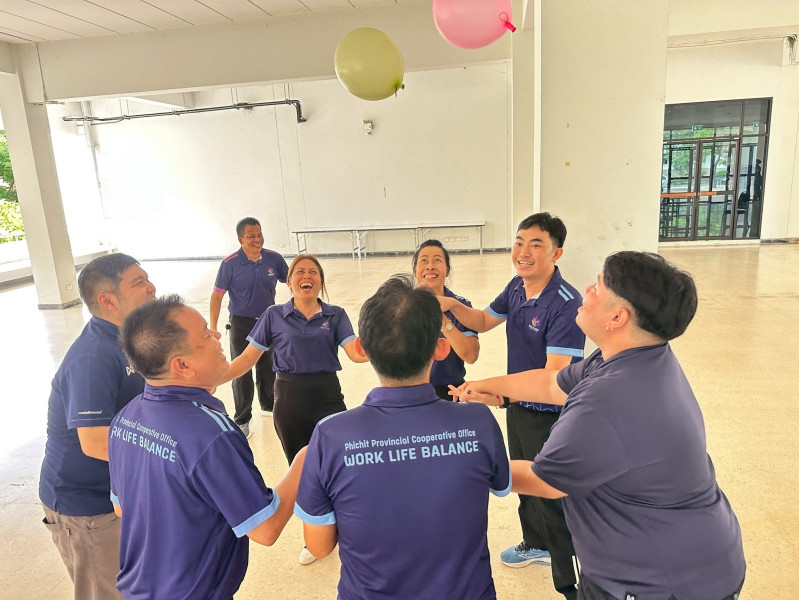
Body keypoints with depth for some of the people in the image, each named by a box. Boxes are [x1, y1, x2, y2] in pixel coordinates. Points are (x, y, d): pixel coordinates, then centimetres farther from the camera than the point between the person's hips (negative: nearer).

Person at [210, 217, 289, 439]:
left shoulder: (274, 259, -7)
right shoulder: (230, 264, -14)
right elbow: (217, 296, -9)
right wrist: (213, 328, -11)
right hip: (241, 323, -3)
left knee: (268, 367, 18)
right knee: (241, 372, 3)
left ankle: (268, 405, 40)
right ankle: (242, 420, 17)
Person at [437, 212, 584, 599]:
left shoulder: (566, 303, -28)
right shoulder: (517, 287, -3)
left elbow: (554, 375, -32)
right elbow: (483, 321, 13)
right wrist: (451, 305, -5)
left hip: (550, 416, -8)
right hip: (518, 406, 8)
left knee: (552, 499, 5)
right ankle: (536, 545, 52)